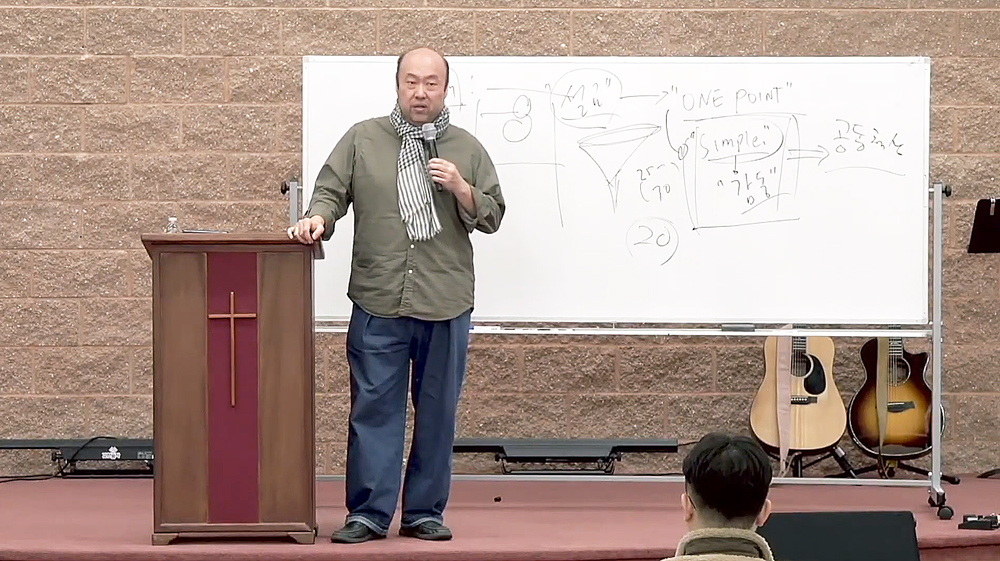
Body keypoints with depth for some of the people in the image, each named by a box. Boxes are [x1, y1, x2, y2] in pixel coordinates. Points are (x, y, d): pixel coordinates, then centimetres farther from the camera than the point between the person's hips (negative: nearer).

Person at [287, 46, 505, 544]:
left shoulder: (467, 149, 10)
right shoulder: (362, 139, 8)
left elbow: (491, 216, 10)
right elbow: (332, 191, 6)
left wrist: (461, 189, -8)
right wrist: (318, 218, -14)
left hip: (445, 304, 1)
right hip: (378, 302, -1)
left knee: (437, 413, 6)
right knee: (374, 408, -2)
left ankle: (425, 513, 15)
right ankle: (369, 514, 4)